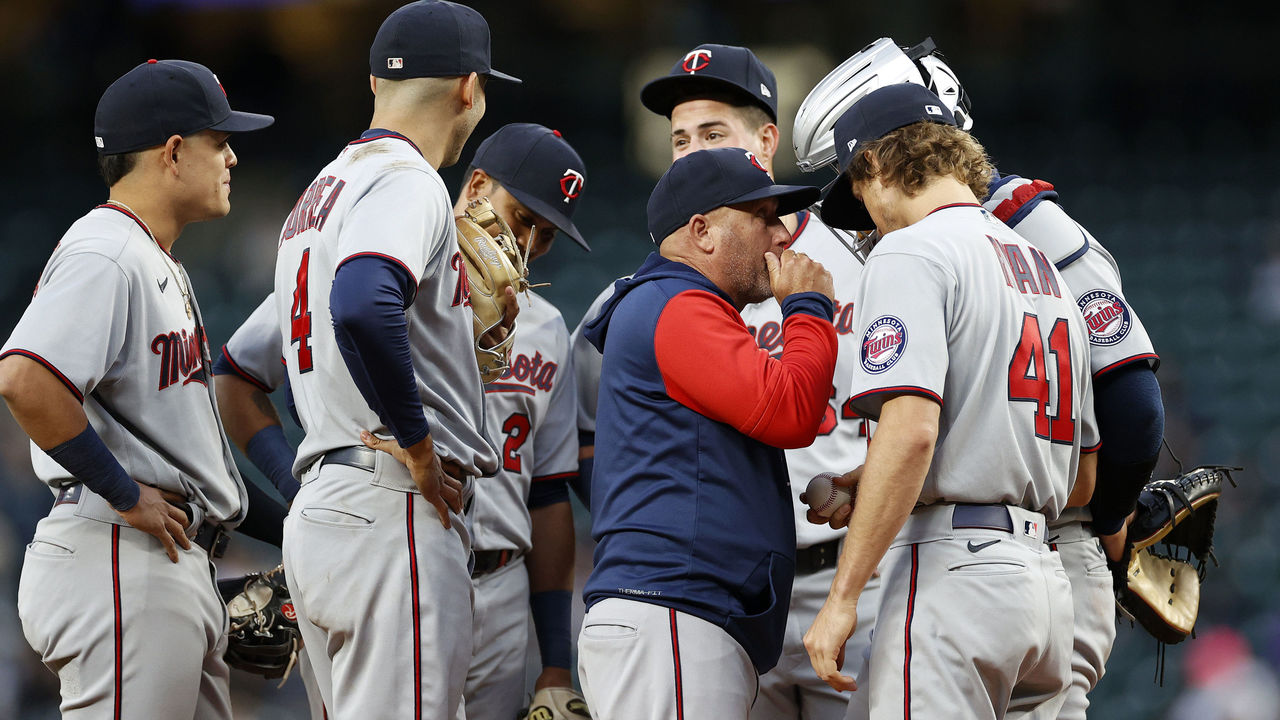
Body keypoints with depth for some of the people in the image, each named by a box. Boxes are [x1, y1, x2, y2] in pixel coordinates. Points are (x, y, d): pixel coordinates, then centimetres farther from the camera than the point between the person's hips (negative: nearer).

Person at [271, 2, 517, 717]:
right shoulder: (405, 180, -9)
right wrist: (418, 447, -19)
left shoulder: (320, 193, 23)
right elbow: (363, 308, -28)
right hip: (393, 510, -10)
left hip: (318, 507, 10)